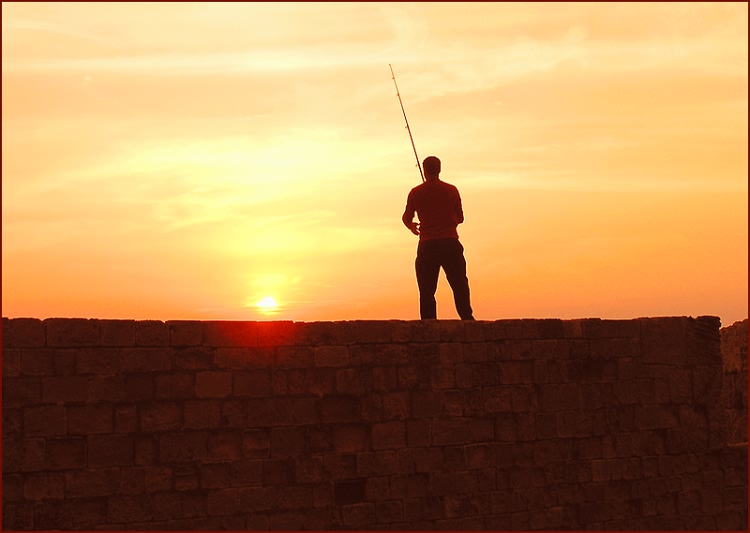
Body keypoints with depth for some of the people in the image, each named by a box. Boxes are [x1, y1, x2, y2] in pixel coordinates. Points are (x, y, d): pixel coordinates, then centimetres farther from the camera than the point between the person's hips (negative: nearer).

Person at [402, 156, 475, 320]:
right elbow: (460, 218, 11)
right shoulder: (451, 190, 3)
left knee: (427, 291, 4)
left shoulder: (415, 193, 1)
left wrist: (412, 226, 35)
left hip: (427, 245, 0)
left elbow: (406, 218, 12)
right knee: (459, 285, 6)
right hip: (450, 243, 0)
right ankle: (467, 320, -1)